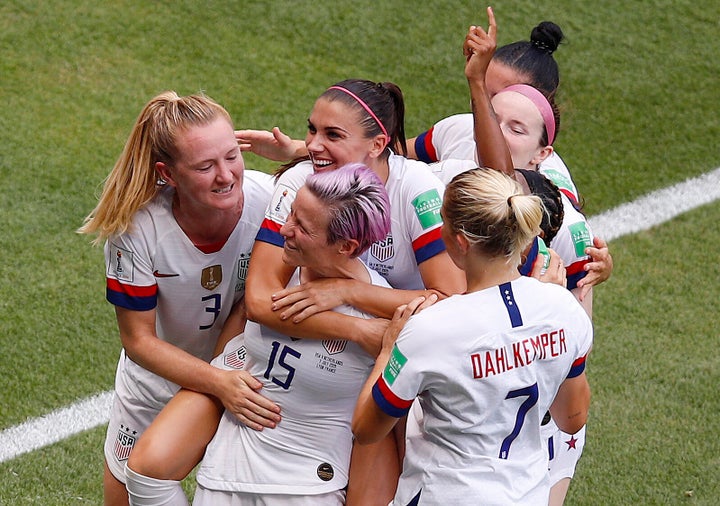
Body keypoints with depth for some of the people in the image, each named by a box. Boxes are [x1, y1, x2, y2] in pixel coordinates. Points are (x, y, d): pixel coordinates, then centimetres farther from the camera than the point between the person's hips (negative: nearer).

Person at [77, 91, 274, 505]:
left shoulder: (272, 202, -30)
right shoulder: (135, 226, -31)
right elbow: (139, 340, -23)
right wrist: (219, 382, -36)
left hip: (244, 376, 0)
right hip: (160, 371, 0)